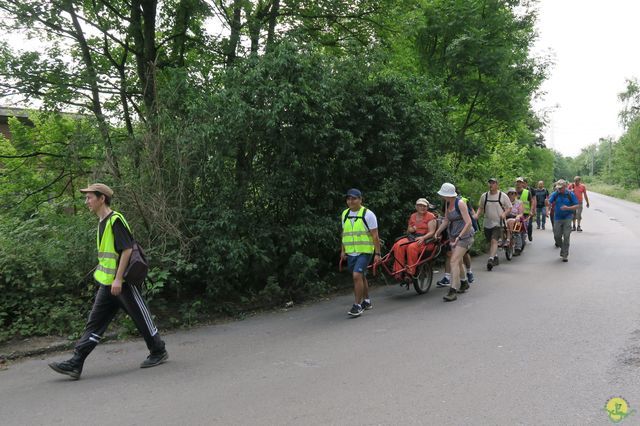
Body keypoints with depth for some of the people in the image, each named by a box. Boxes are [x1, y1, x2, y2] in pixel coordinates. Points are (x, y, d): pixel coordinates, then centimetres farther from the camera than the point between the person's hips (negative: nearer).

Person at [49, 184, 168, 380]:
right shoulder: (102, 222, 14)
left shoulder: (115, 219, -14)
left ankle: (158, 352, 18)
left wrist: (118, 279, -22)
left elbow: (127, 250, -20)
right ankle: (75, 364, 7)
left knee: (142, 317, 3)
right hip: (107, 284, 9)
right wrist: (105, 277, 22)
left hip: (122, 282, -9)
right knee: (94, 323, 6)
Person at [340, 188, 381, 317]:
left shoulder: (368, 214, -8)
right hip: (350, 252, 6)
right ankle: (366, 301, 31)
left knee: (357, 276, -18)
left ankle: (357, 305, -10)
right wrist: (343, 250, 15)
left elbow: (375, 236, -8)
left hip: (364, 252, -6)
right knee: (361, 277, 15)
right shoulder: (345, 214, 9)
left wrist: (377, 253, -10)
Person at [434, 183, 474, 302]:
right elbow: (446, 220, 15)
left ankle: (453, 291, -18)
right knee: (458, 261, 18)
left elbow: (468, 222, -21)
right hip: (453, 235, 8)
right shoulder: (447, 203, 5)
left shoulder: (460, 203, -18)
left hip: (464, 235, -8)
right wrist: (437, 232, 6)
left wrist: (459, 237, -26)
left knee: (454, 261, -17)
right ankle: (464, 283, 40)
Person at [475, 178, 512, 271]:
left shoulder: (503, 196, -4)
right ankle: (495, 257, 32)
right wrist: (477, 215, -4)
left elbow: (509, 207, 3)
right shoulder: (484, 196, 5)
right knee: (490, 242, 14)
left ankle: (491, 259, -26)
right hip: (487, 223, 5)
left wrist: (504, 213, -15)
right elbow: (480, 207, 14)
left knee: (494, 240, -19)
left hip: (498, 223, -4)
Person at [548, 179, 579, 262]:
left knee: (566, 236, -5)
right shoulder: (555, 194, 2)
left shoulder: (571, 194, -3)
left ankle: (565, 255, 3)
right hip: (557, 218, 2)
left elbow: (577, 206, -3)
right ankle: (562, 248, 30)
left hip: (567, 218, -2)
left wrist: (568, 208, -19)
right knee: (557, 236, 3)